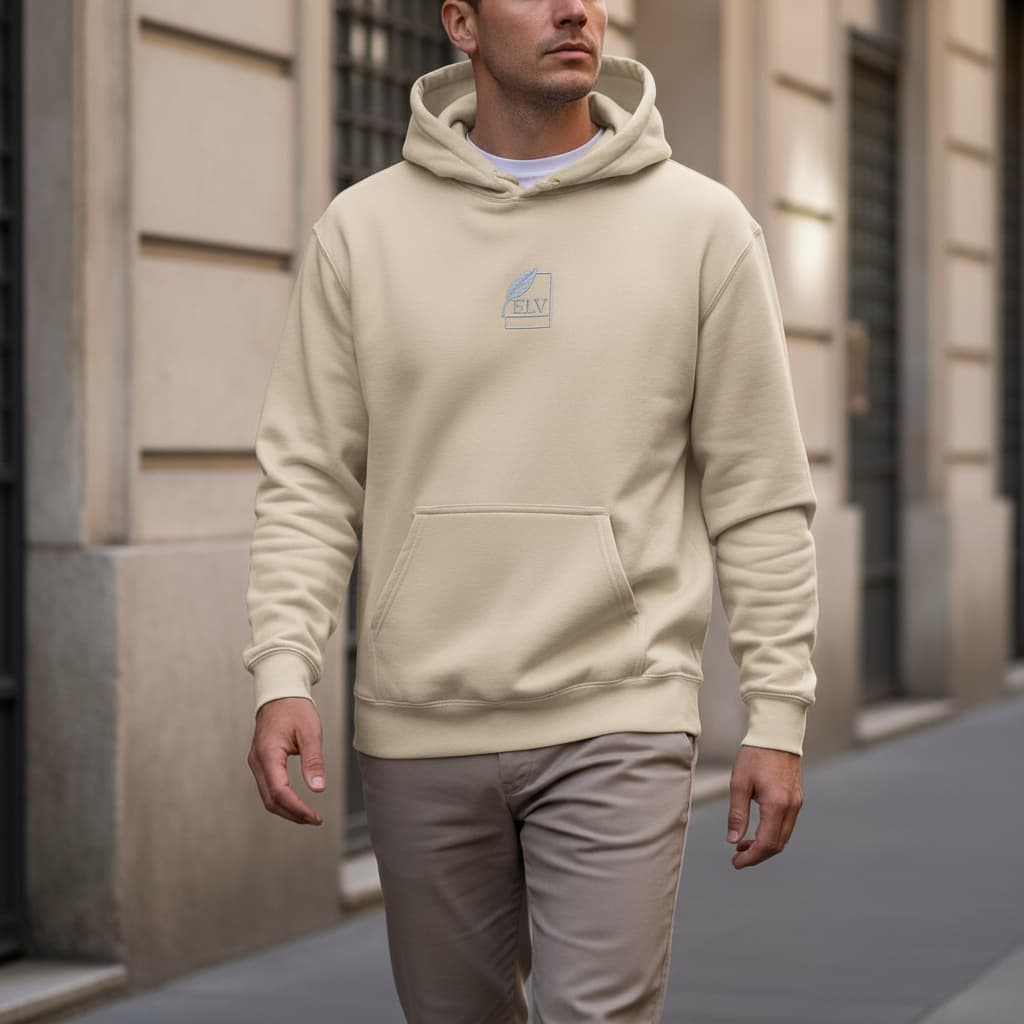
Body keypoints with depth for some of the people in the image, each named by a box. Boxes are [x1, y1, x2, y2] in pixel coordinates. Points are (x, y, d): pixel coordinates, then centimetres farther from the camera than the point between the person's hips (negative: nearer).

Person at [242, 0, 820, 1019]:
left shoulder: (702, 225, 1)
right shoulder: (363, 228, 4)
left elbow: (761, 495, 2)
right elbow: (308, 476, 3)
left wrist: (776, 713, -2)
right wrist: (283, 672, -10)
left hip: (619, 724, -2)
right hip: (419, 731, 2)